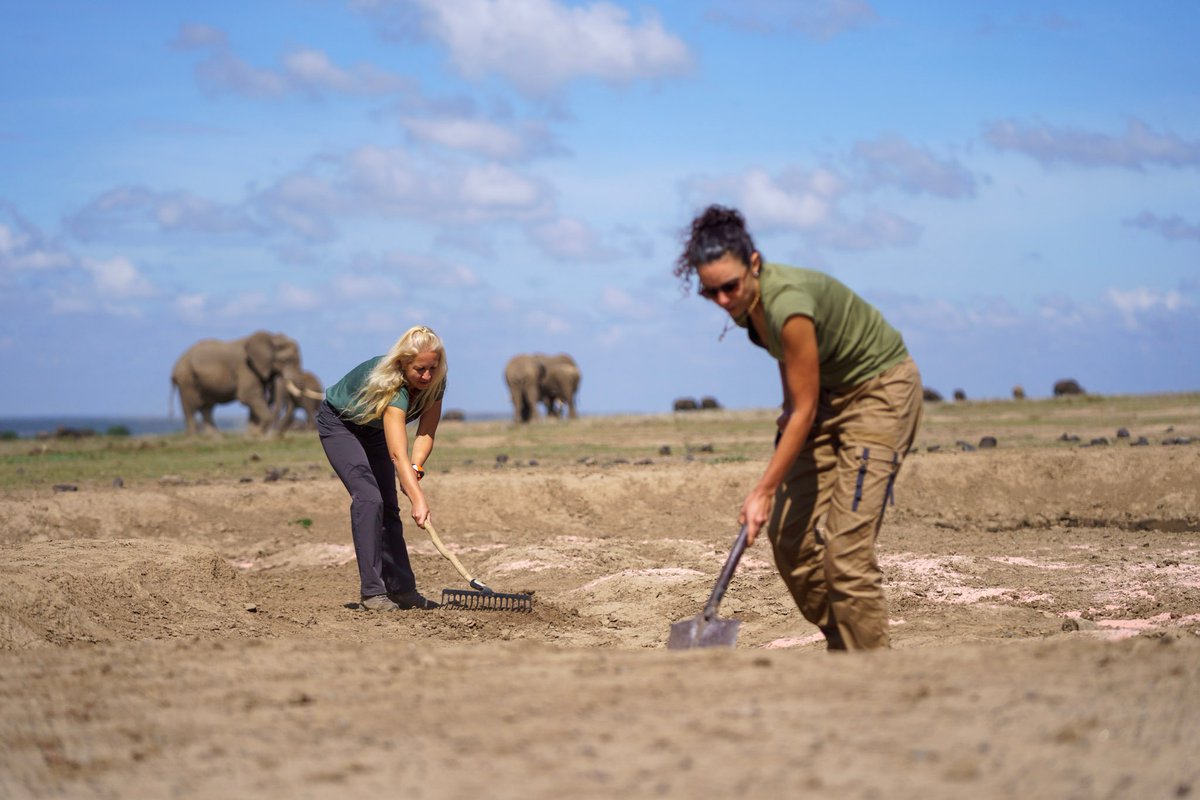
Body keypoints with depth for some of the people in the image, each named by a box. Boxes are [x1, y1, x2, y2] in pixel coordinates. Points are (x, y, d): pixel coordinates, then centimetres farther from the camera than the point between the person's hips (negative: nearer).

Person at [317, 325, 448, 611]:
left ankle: (401, 589, 7)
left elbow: (426, 433, -19)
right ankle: (372, 591, -20)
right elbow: (398, 453, -52)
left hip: (373, 430, 7)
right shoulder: (391, 388, -42)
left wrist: (415, 468, -37)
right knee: (368, 497, -21)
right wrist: (418, 500, -62)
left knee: (388, 507, 3)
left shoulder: (435, 383, -22)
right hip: (338, 423, -7)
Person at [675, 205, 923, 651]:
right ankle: (842, 651, 14)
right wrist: (787, 414, 9)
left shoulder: (788, 303, -32)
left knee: (847, 542, -17)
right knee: (789, 536, 2)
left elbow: (804, 412, -26)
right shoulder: (746, 301, -8)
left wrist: (764, 490, -23)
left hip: (881, 390, -9)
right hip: (828, 392, 9)